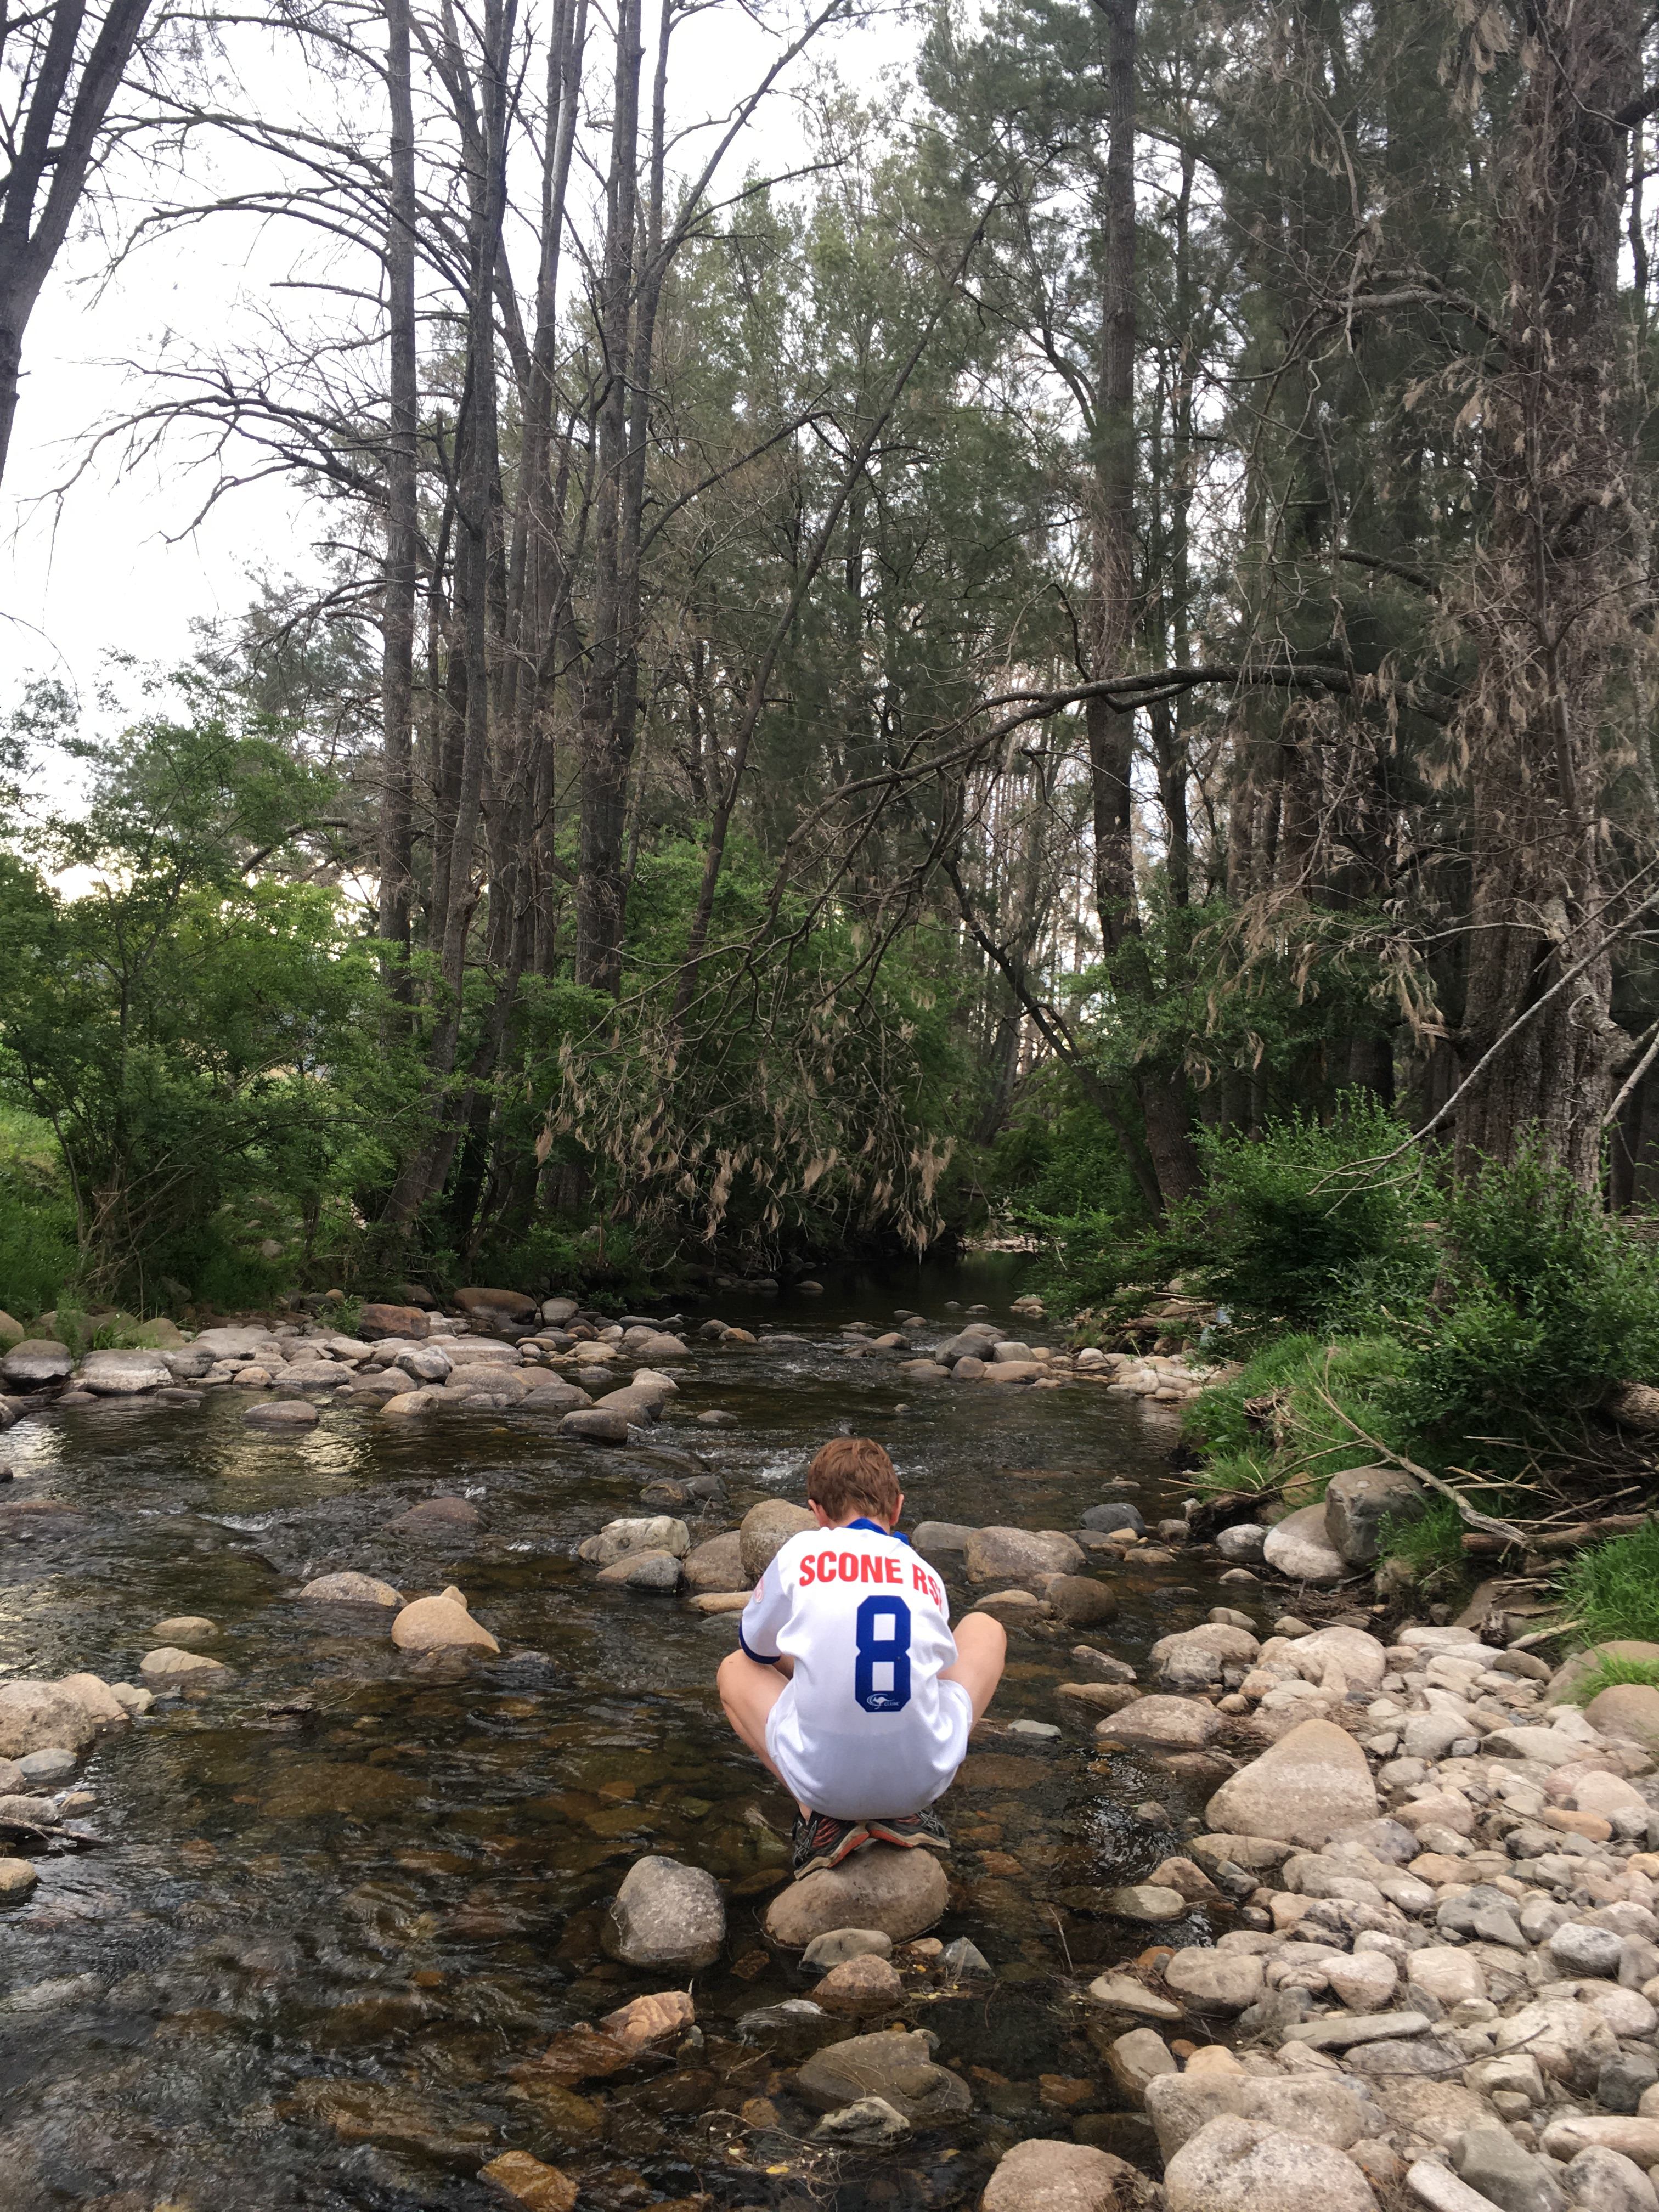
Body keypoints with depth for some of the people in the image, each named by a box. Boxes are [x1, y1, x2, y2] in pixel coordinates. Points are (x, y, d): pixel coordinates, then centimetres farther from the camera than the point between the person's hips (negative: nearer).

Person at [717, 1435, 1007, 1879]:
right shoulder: (927, 1576, 11)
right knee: (984, 1627, 27)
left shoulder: (800, 1553, 4)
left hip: (822, 1781, -1)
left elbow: (756, 1647, 19)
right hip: (924, 1779, 1)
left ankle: (821, 1817, 8)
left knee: (736, 1669, 28)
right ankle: (904, 1813, 16)